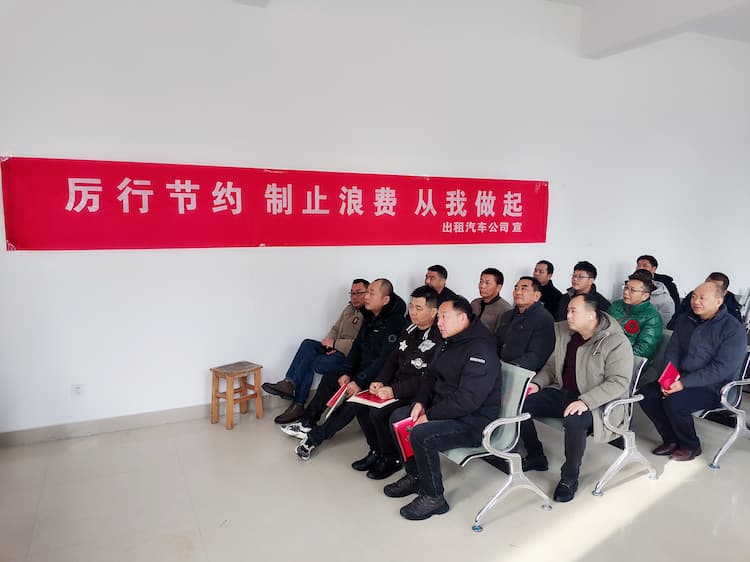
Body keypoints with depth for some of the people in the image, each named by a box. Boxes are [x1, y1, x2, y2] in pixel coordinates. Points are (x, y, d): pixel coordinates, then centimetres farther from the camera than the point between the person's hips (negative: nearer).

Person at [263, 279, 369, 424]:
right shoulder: (349, 309, 16)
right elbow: (335, 329, 20)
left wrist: (334, 344, -17)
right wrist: (328, 340, -3)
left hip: (349, 356, -8)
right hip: (336, 348, 8)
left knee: (309, 363, -22)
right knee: (308, 344, -18)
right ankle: (289, 384, -21)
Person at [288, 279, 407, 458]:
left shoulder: (395, 322, -21)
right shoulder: (370, 317, 7)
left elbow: (385, 359, -26)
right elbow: (357, 346, 9)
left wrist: (359, 381, -27)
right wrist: (346, 373, -4)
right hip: (363, 368, 10)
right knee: (329, 379, 3)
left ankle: (315, 437, -26)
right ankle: (306, 423, 6)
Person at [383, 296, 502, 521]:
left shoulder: (480, 351, -23)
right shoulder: (450, 343, 9)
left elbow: (467, 400, -28)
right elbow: (431, 376, 17)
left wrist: (430, 415, -21)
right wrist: (420, 403, -1)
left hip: (473, 421, -10)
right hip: (444, 409, 10)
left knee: (421, 435, -29)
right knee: (398, 417, 5)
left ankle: (433, 498, -8)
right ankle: (414, 476, 18)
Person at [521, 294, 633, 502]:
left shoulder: (616, 342, -16)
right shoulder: (566, 333, 5)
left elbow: (618, 382, -22)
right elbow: (552, 364, 16)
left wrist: (585, 401, -33)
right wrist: (537, 383, -2)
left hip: (596, 403, -7)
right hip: (562, 392, 7)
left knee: (574, 420, -37)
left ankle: (570, 477, -12)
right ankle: (536, 457, 14)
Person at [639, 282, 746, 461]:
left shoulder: (733, 329, -13)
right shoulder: (684, 320, 7)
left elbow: (722, 368, -20)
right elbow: (672, 351, 6)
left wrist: (684, 383, -26)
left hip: (714, 388, -6)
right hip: (682, 379, 7)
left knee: (674, 402, -29)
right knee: (646, 394, -14)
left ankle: (691, 446, -1)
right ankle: (672, 440, 5)